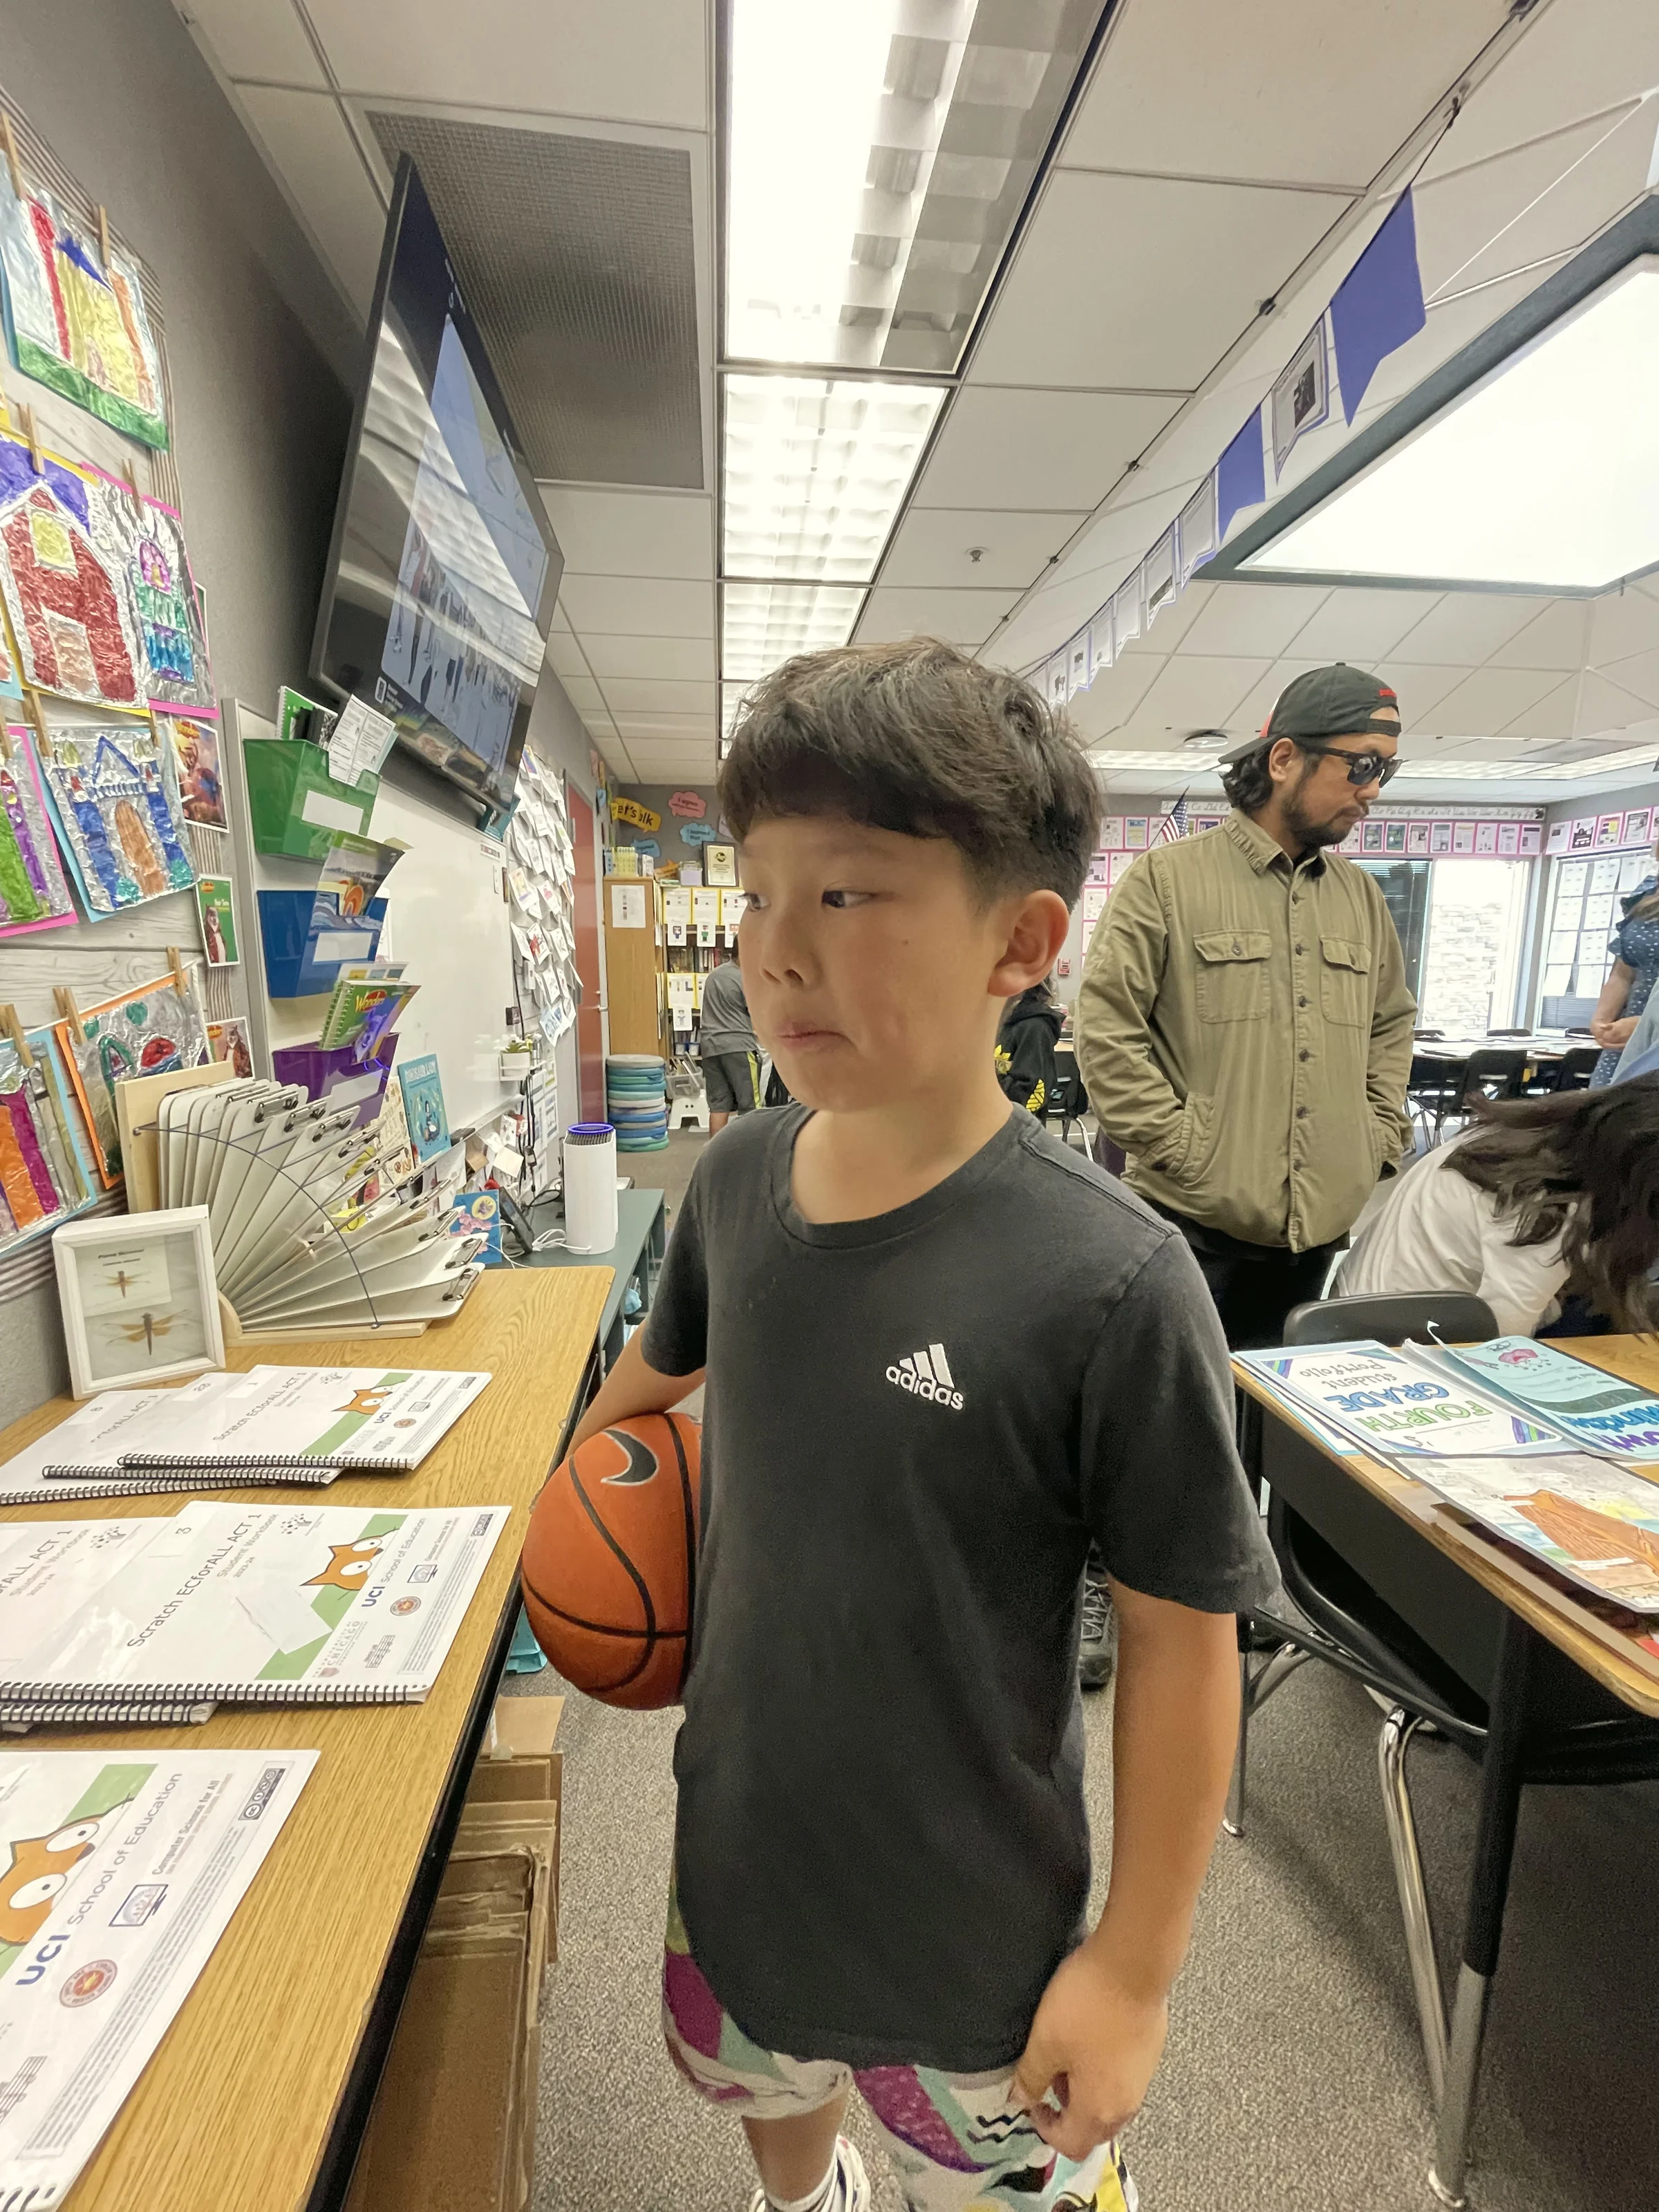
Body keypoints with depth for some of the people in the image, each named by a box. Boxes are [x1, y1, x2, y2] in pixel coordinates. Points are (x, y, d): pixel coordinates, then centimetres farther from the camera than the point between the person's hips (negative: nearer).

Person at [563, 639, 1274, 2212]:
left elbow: (1181, 1634, -18)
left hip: (971, 1923, -4)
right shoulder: (737, 1180, -14)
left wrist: (1135, 1965, -8)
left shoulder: (1111, 1281, -30)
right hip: (737, 1843, 5)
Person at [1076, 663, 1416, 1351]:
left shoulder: (1362, 896, 14)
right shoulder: (1168, 877, -5)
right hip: (1195, 1226, -5)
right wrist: (1184, 1150, -13)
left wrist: (1378, 1143, 13)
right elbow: (1107, 1032, -11)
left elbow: (1392, 1026, 25)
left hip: (1323, 1229, 6)